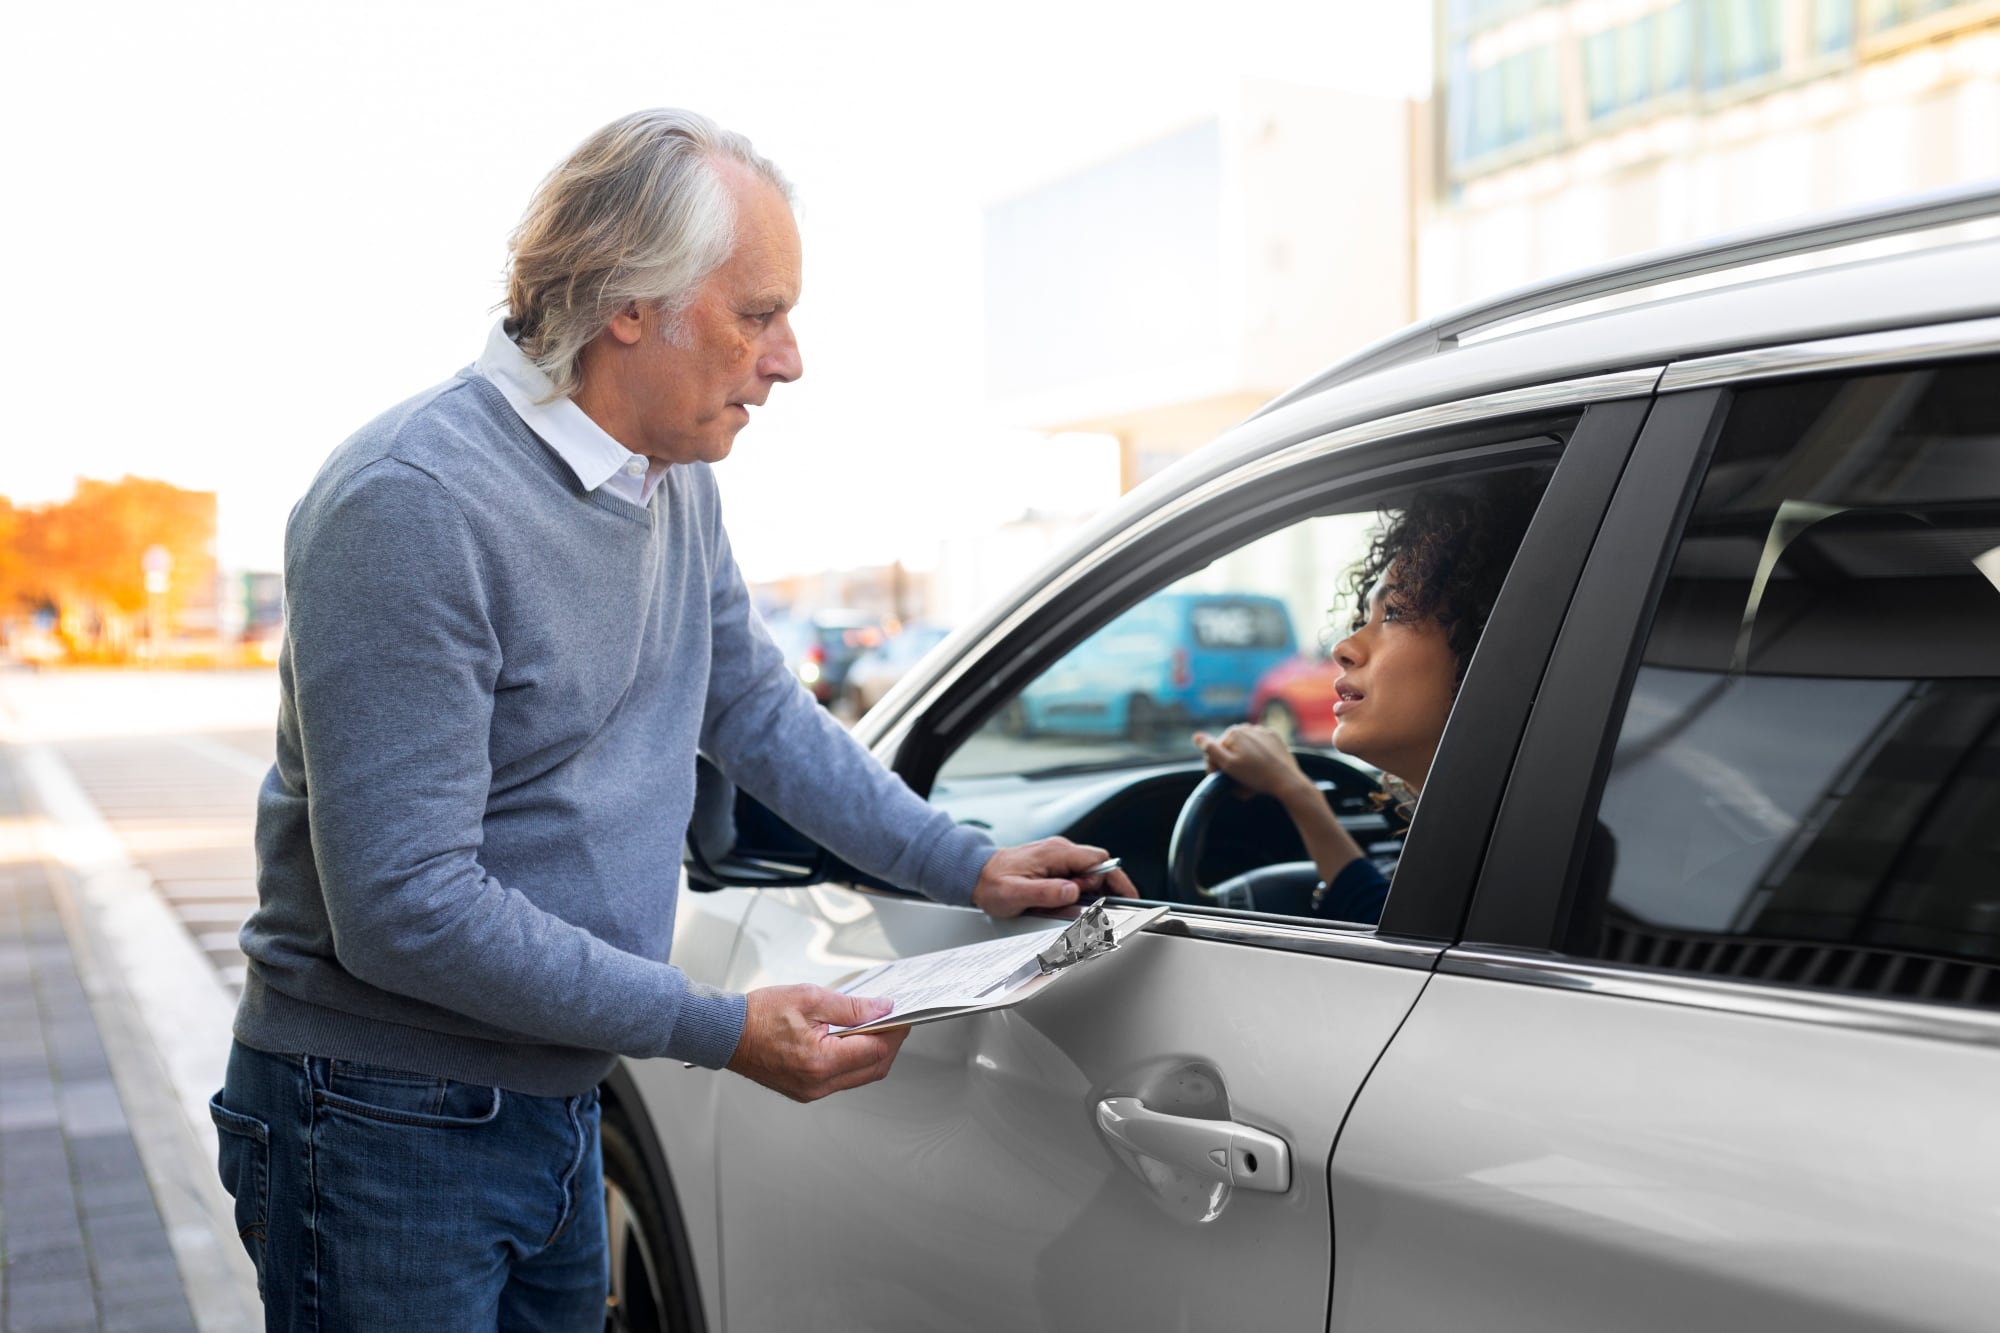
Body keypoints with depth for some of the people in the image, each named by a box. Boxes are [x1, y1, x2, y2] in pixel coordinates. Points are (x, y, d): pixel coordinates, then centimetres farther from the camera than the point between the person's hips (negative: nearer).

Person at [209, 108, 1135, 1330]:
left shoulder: (678, 484, 3)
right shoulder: (413, 504, -25)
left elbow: (759, 710, 16)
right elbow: (403, 909, -28)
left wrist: (967, 867, 9)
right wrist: (723, 1030, -25)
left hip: (559, 1111, 8)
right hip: (389, 1126, -8)